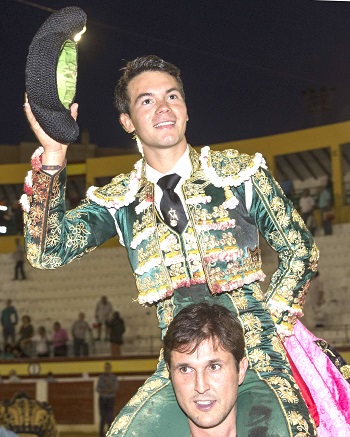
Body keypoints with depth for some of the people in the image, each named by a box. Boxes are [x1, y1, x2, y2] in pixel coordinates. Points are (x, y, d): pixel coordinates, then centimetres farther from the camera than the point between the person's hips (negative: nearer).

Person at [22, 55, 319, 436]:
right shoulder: (119, 201, 7)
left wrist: (270, 325, 1)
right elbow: (48, 251, -7)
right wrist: (53, 156, -14)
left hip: (256, 361, -2)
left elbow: (299, 250, 9)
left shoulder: (240, 172, 3)